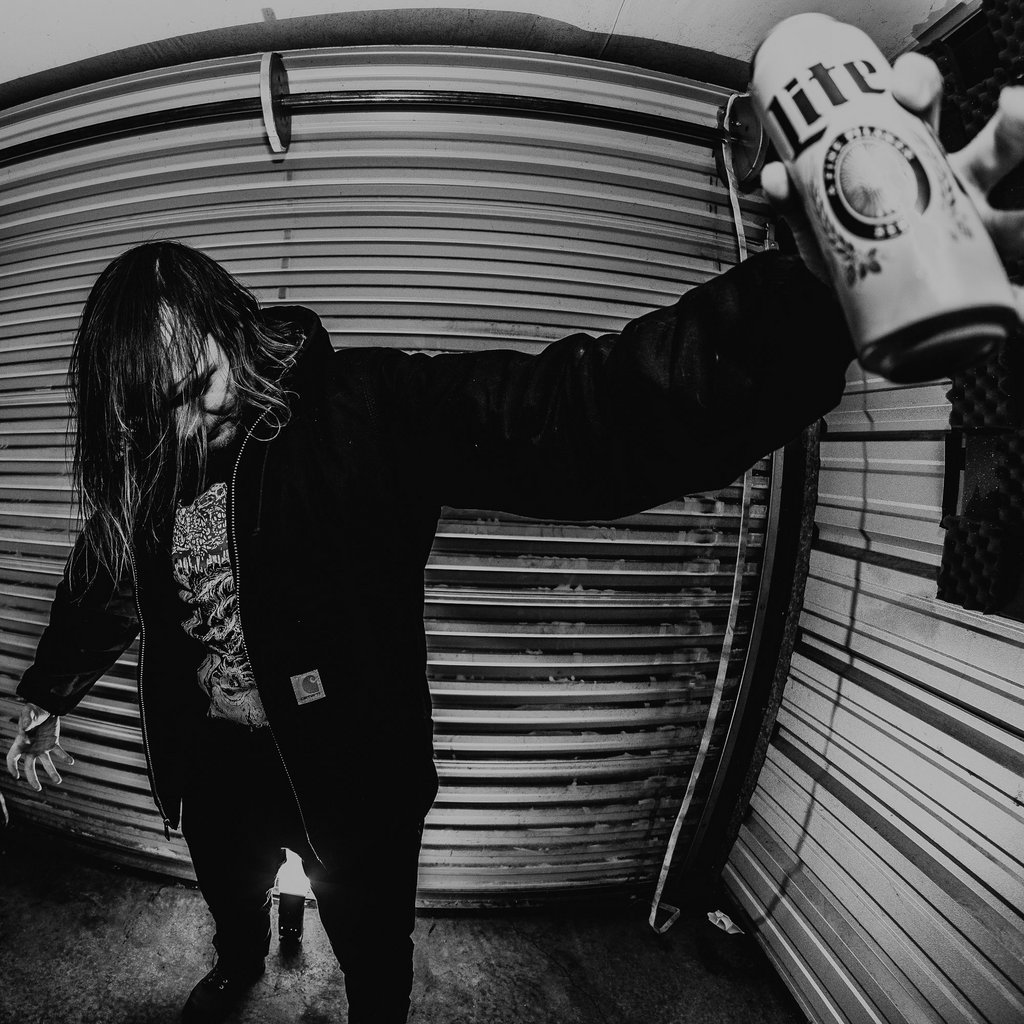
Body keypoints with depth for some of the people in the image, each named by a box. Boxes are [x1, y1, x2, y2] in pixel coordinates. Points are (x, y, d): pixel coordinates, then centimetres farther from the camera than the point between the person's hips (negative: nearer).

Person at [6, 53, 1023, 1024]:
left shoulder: (366, 411, -28)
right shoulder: (142, 467, -9)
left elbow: (574, 411, -42)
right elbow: (101, 583, 11)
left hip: (355, 774, -5)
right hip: (215, 766, 6)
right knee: (229, 900, 37)